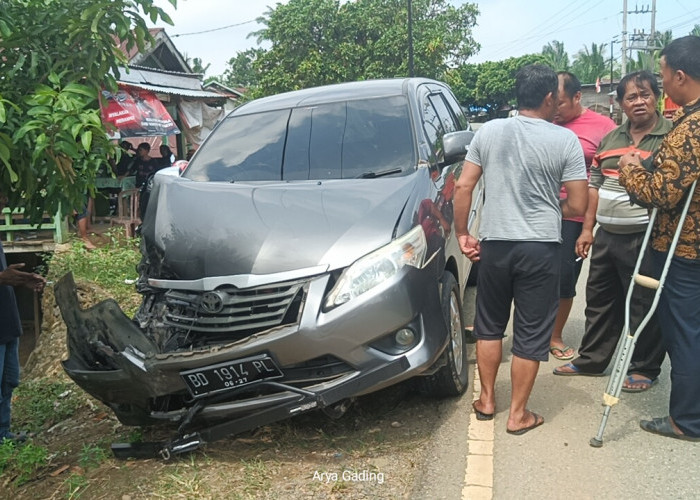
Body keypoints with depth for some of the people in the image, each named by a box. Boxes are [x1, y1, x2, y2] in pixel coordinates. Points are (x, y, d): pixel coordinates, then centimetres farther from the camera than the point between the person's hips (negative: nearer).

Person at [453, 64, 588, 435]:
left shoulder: (488, 131, 1)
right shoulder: (565, 140, -7)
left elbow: (463, 187, 0)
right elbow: (577, 206, -7)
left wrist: (462, 233, 9)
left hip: (494, 244, 3)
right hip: (540, 248, -2)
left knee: (489, 325, 19)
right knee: (531, 334, 9)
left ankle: (486, 400, 30)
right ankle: (518, 414, 18)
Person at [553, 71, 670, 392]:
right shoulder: (611, 139, 12)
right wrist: (587, 229, 11)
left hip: (644, 237, -6)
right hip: (605, 235, 6)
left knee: (645, 306, 4)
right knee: (600, 300, 16)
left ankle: (644, 369, 21)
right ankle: (591, 360, 30)